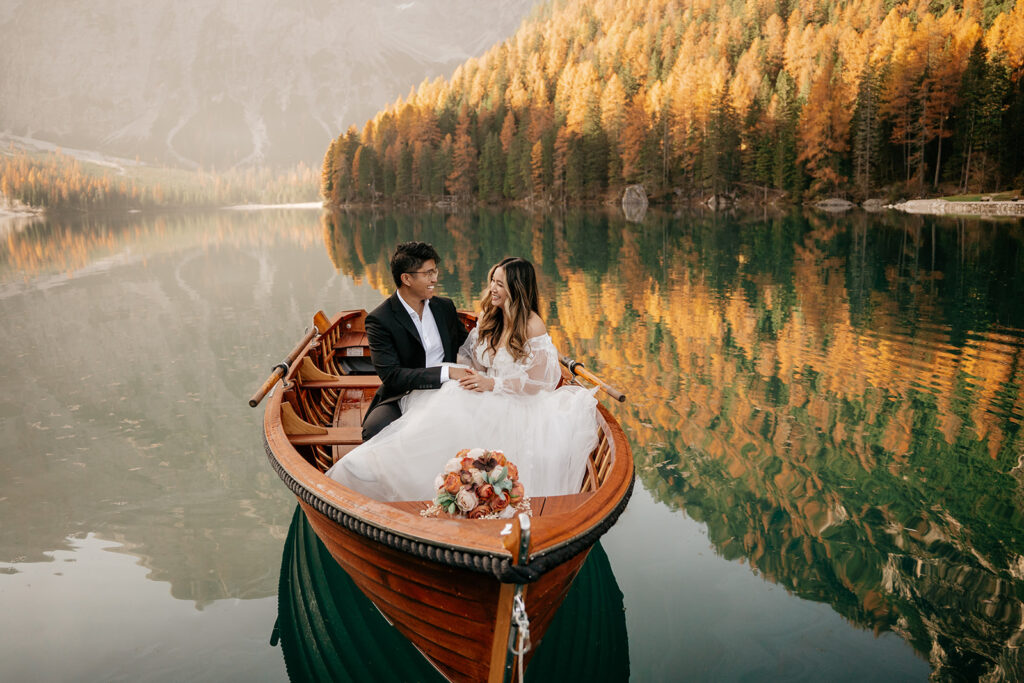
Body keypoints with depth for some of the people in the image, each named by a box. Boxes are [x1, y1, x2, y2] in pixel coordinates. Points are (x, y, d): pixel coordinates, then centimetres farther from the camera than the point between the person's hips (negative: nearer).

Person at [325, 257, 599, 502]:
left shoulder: (532, 326, -14)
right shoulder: (488, 315, 6)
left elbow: (535, 383, -13)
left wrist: (492, 384, -20)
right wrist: (469, 375, -6)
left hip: (515, 405, -6)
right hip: (486, 396, 7)